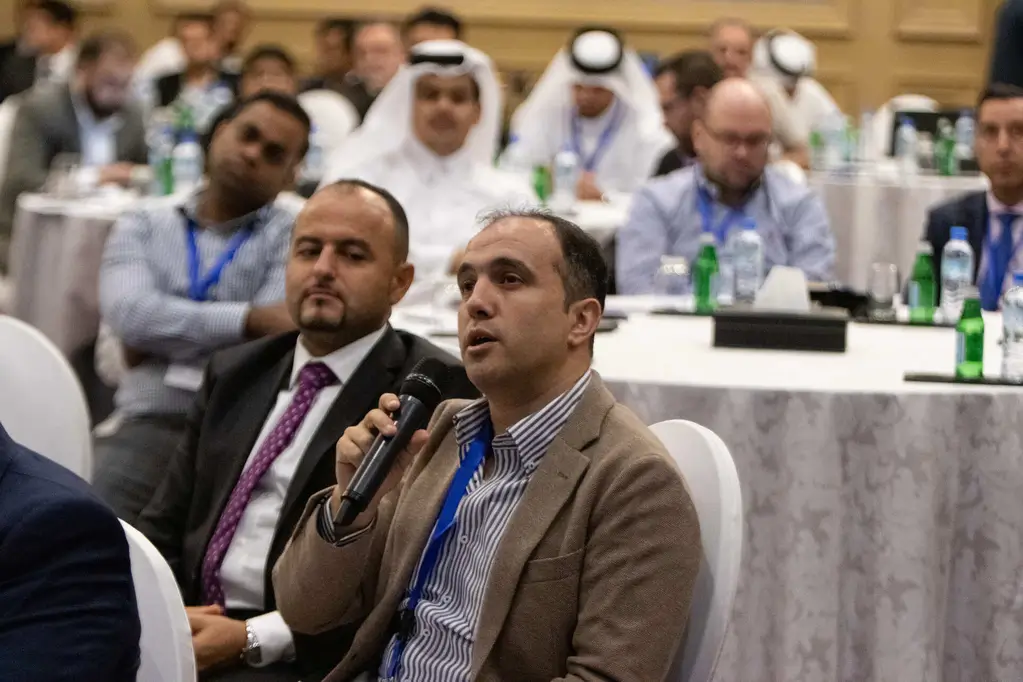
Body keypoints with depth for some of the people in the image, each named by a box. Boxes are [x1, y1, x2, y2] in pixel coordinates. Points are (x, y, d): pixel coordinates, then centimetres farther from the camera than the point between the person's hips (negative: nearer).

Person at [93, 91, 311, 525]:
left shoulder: (296, 235, 11)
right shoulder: (142, 227, 18)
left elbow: (274, 343, -4)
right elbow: (129, 313, -1)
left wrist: (165, 337, 2)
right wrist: (248, 319, -8)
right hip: (152, 422, 2)